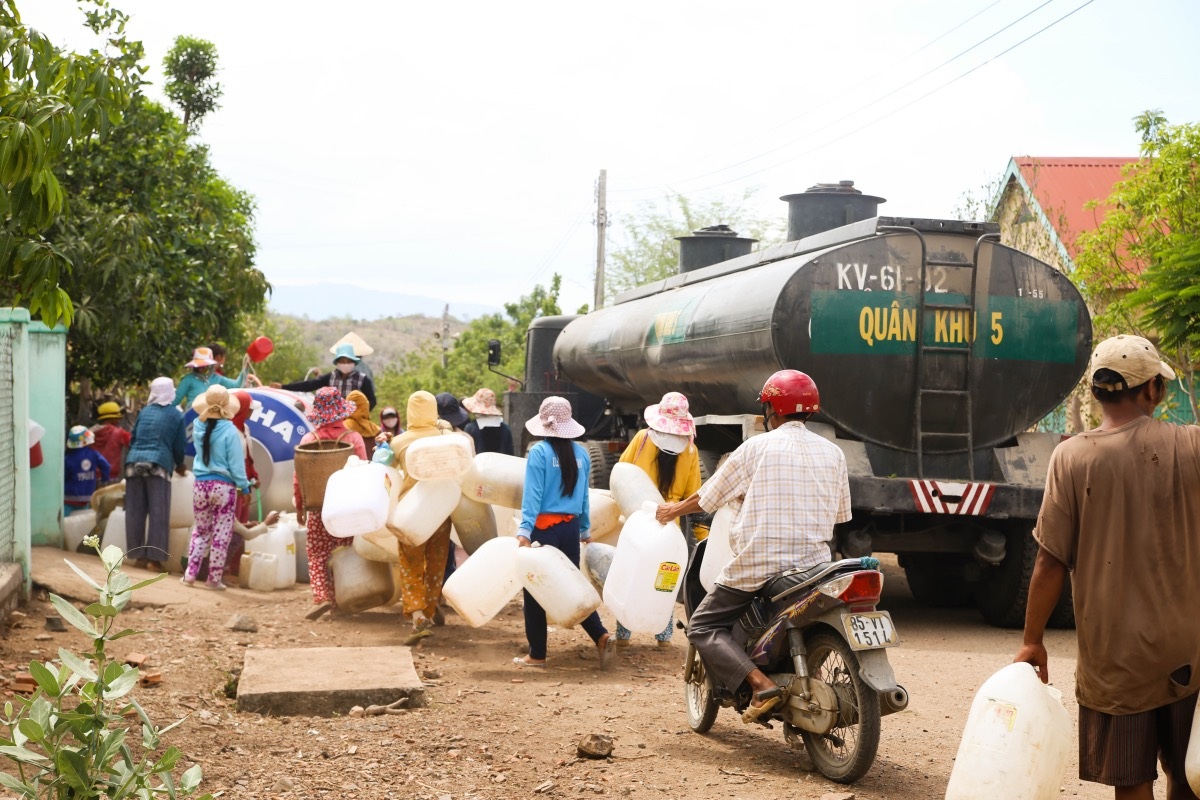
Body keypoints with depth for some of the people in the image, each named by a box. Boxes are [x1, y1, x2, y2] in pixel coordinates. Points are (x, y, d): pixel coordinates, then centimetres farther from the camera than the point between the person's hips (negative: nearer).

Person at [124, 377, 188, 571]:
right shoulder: (176, 415, 8)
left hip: (134, 462, 4)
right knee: (158, 513, -2)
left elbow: (133, 439, 20)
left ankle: (138, 555, 10)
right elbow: (180, 446, 7)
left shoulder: (144, 412, 16)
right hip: (158, 465, -3)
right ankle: (153, 558, -6)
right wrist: (180, 465, 26)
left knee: (135, 512, 6)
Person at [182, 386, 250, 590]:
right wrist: (244, 485, -1)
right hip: (224, 486, -5)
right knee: (221, 534, 5)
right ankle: (214, 578, 8)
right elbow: (236, 463, -12)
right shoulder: (229, 430, -14)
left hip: (200, 485, 5)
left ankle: (190, 573, 14)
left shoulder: (198, 426, -1)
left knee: (201, 531, 18)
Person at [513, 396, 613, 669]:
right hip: (571, 528, 5)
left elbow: (533, 495, -15)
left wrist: (524, 531, -17)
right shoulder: (581, 454, 6)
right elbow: (584, 496, 12)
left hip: (544, 528, -5)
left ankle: (537, 654, 11)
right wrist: (585, 529, 22)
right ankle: (601, 635, -1)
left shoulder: (539, 452, -10)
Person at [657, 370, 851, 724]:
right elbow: (839, 514, 14)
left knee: (702, 627, 6)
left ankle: (761, 684, -15)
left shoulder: (757, 448, -5)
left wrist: (674, 510, 22)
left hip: (757, 565, -5)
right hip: (813, 563, 5)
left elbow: (709, 496, 3)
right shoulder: (833, 453, 6)